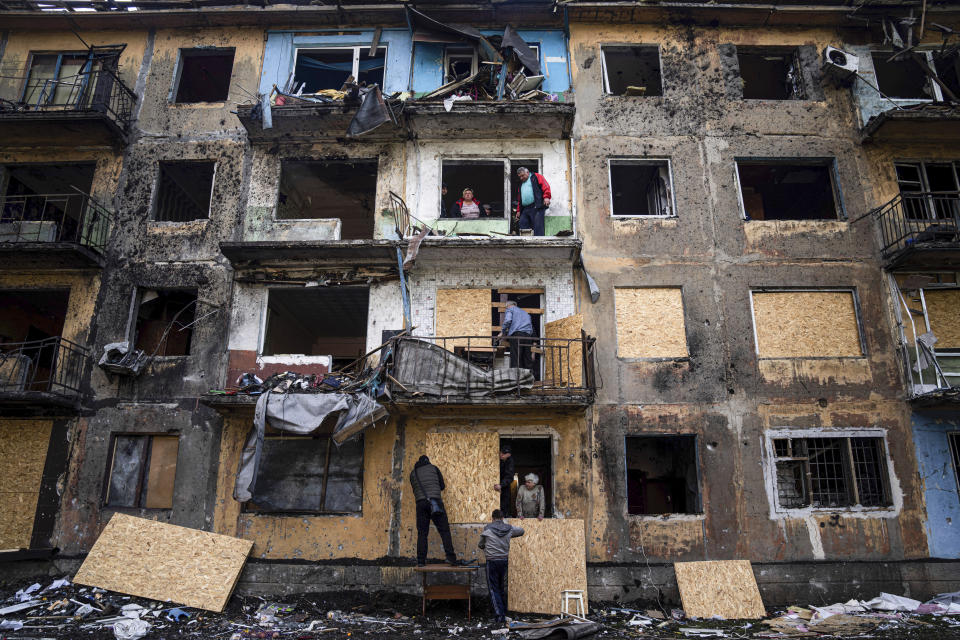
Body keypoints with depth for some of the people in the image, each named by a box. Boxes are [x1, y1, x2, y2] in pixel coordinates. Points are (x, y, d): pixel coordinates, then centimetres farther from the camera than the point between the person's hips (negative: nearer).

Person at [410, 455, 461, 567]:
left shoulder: (413, 473, 20)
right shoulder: (433, 468, 15)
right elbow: (442, 486, 16)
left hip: (420, 502, 2)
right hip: (435, 500, -2)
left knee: (422, 533, 6)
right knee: (444, 530, -1)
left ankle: (421, 560, 1)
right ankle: (450, 557, -10)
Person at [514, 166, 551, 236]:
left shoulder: (536, 177, 10)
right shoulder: (521, 185, 30)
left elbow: (545, 186, -3)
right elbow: (519, 199, 30)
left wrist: (546, 197, -18)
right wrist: (518, 210, 20)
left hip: (537, 207, -7)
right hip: (525, 209, 7)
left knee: (537, 228, -13)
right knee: (523, 228, -2)